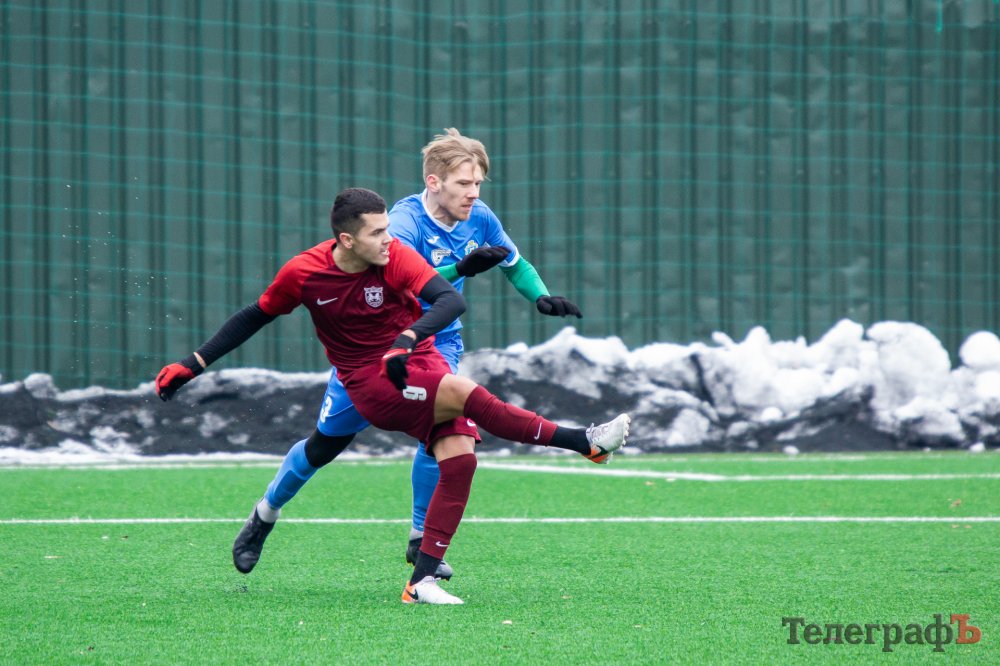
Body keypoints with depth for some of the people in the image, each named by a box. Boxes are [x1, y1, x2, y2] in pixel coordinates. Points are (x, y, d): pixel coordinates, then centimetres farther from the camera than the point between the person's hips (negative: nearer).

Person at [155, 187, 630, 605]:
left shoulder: (396, 257, -12)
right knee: (461, 392, -28)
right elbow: (254, 317, 6)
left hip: (418, 362, 2)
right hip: (368, 382, -2)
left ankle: (422, 581, -13)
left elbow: (451, 300, -25)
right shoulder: (303, 273, -10)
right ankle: (584, 442, -23)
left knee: (460, 458, -19)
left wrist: (408, 338, -42)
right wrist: (193, 364, 5)